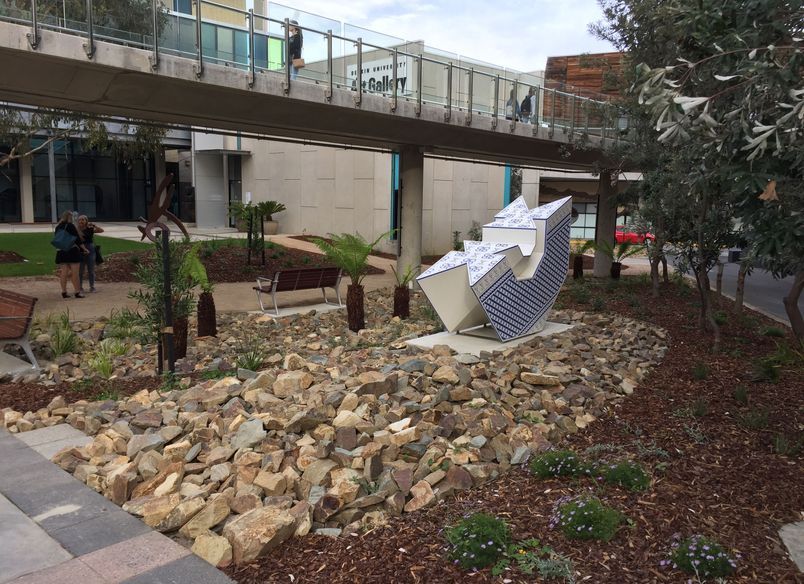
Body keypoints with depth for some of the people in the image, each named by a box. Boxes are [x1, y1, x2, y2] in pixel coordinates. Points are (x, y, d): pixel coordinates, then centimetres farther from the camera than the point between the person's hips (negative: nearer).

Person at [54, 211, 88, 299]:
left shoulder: (58, 227, 11)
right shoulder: (70, 226, -8)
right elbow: (77, 239, -9)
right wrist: (84, 248, 0)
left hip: (61, 252, 6)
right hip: (72, 251, -6)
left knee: (63, 273, 7)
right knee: (74, 272, -2)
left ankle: (64, 292, 9)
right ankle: (77, 292, 0)